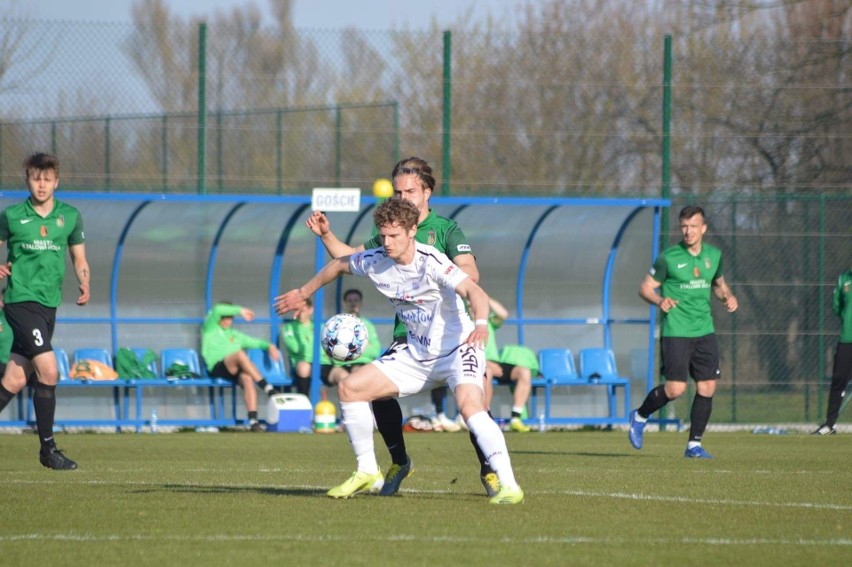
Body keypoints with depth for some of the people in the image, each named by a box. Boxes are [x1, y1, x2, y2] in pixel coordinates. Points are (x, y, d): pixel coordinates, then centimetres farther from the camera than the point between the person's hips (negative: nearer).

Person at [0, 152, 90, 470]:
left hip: (49, 305, 4)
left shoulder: (70, 216, 9)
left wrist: (84, 286, -1)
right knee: (48, 371, -16)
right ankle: (47, 448, -7)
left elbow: (79, 259, 17)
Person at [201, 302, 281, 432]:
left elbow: (254, 342, 26)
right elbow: (217, 310, -2)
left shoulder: (234, 335, 32)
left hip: (235, 370, 5)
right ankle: (268, 389, -35)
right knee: (241, 354, -34)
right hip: (217, 368, -5)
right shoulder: (210, 329, 15)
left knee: (247, 378, -32)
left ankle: (253, 421, -42)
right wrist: (240, 311, -1)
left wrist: (269, 346, 8)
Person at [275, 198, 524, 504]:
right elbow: (339, 265, 18)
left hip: (457, 350, -7)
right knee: (350, 388, 1)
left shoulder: (431, 262, -24)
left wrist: (481, 323, -58)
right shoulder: (376, 261, -4)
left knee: (470, 406, -34)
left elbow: (474, 291, -38)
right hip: (417, 355, 7)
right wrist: (303, 293, 27)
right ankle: (368, 473, 14)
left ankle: (509, 485, -34)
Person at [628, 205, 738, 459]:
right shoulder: (668, 258, -7)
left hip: (705, 331, 5)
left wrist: (728, 297, 3)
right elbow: (645, 288, -1)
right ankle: (640, 416, 16)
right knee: (675, 389, -11)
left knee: (707, 388, -1)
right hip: (676, 331, -5)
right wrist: (660, 300, -22)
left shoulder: (713, 255, 8)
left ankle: (694, 444, 10)